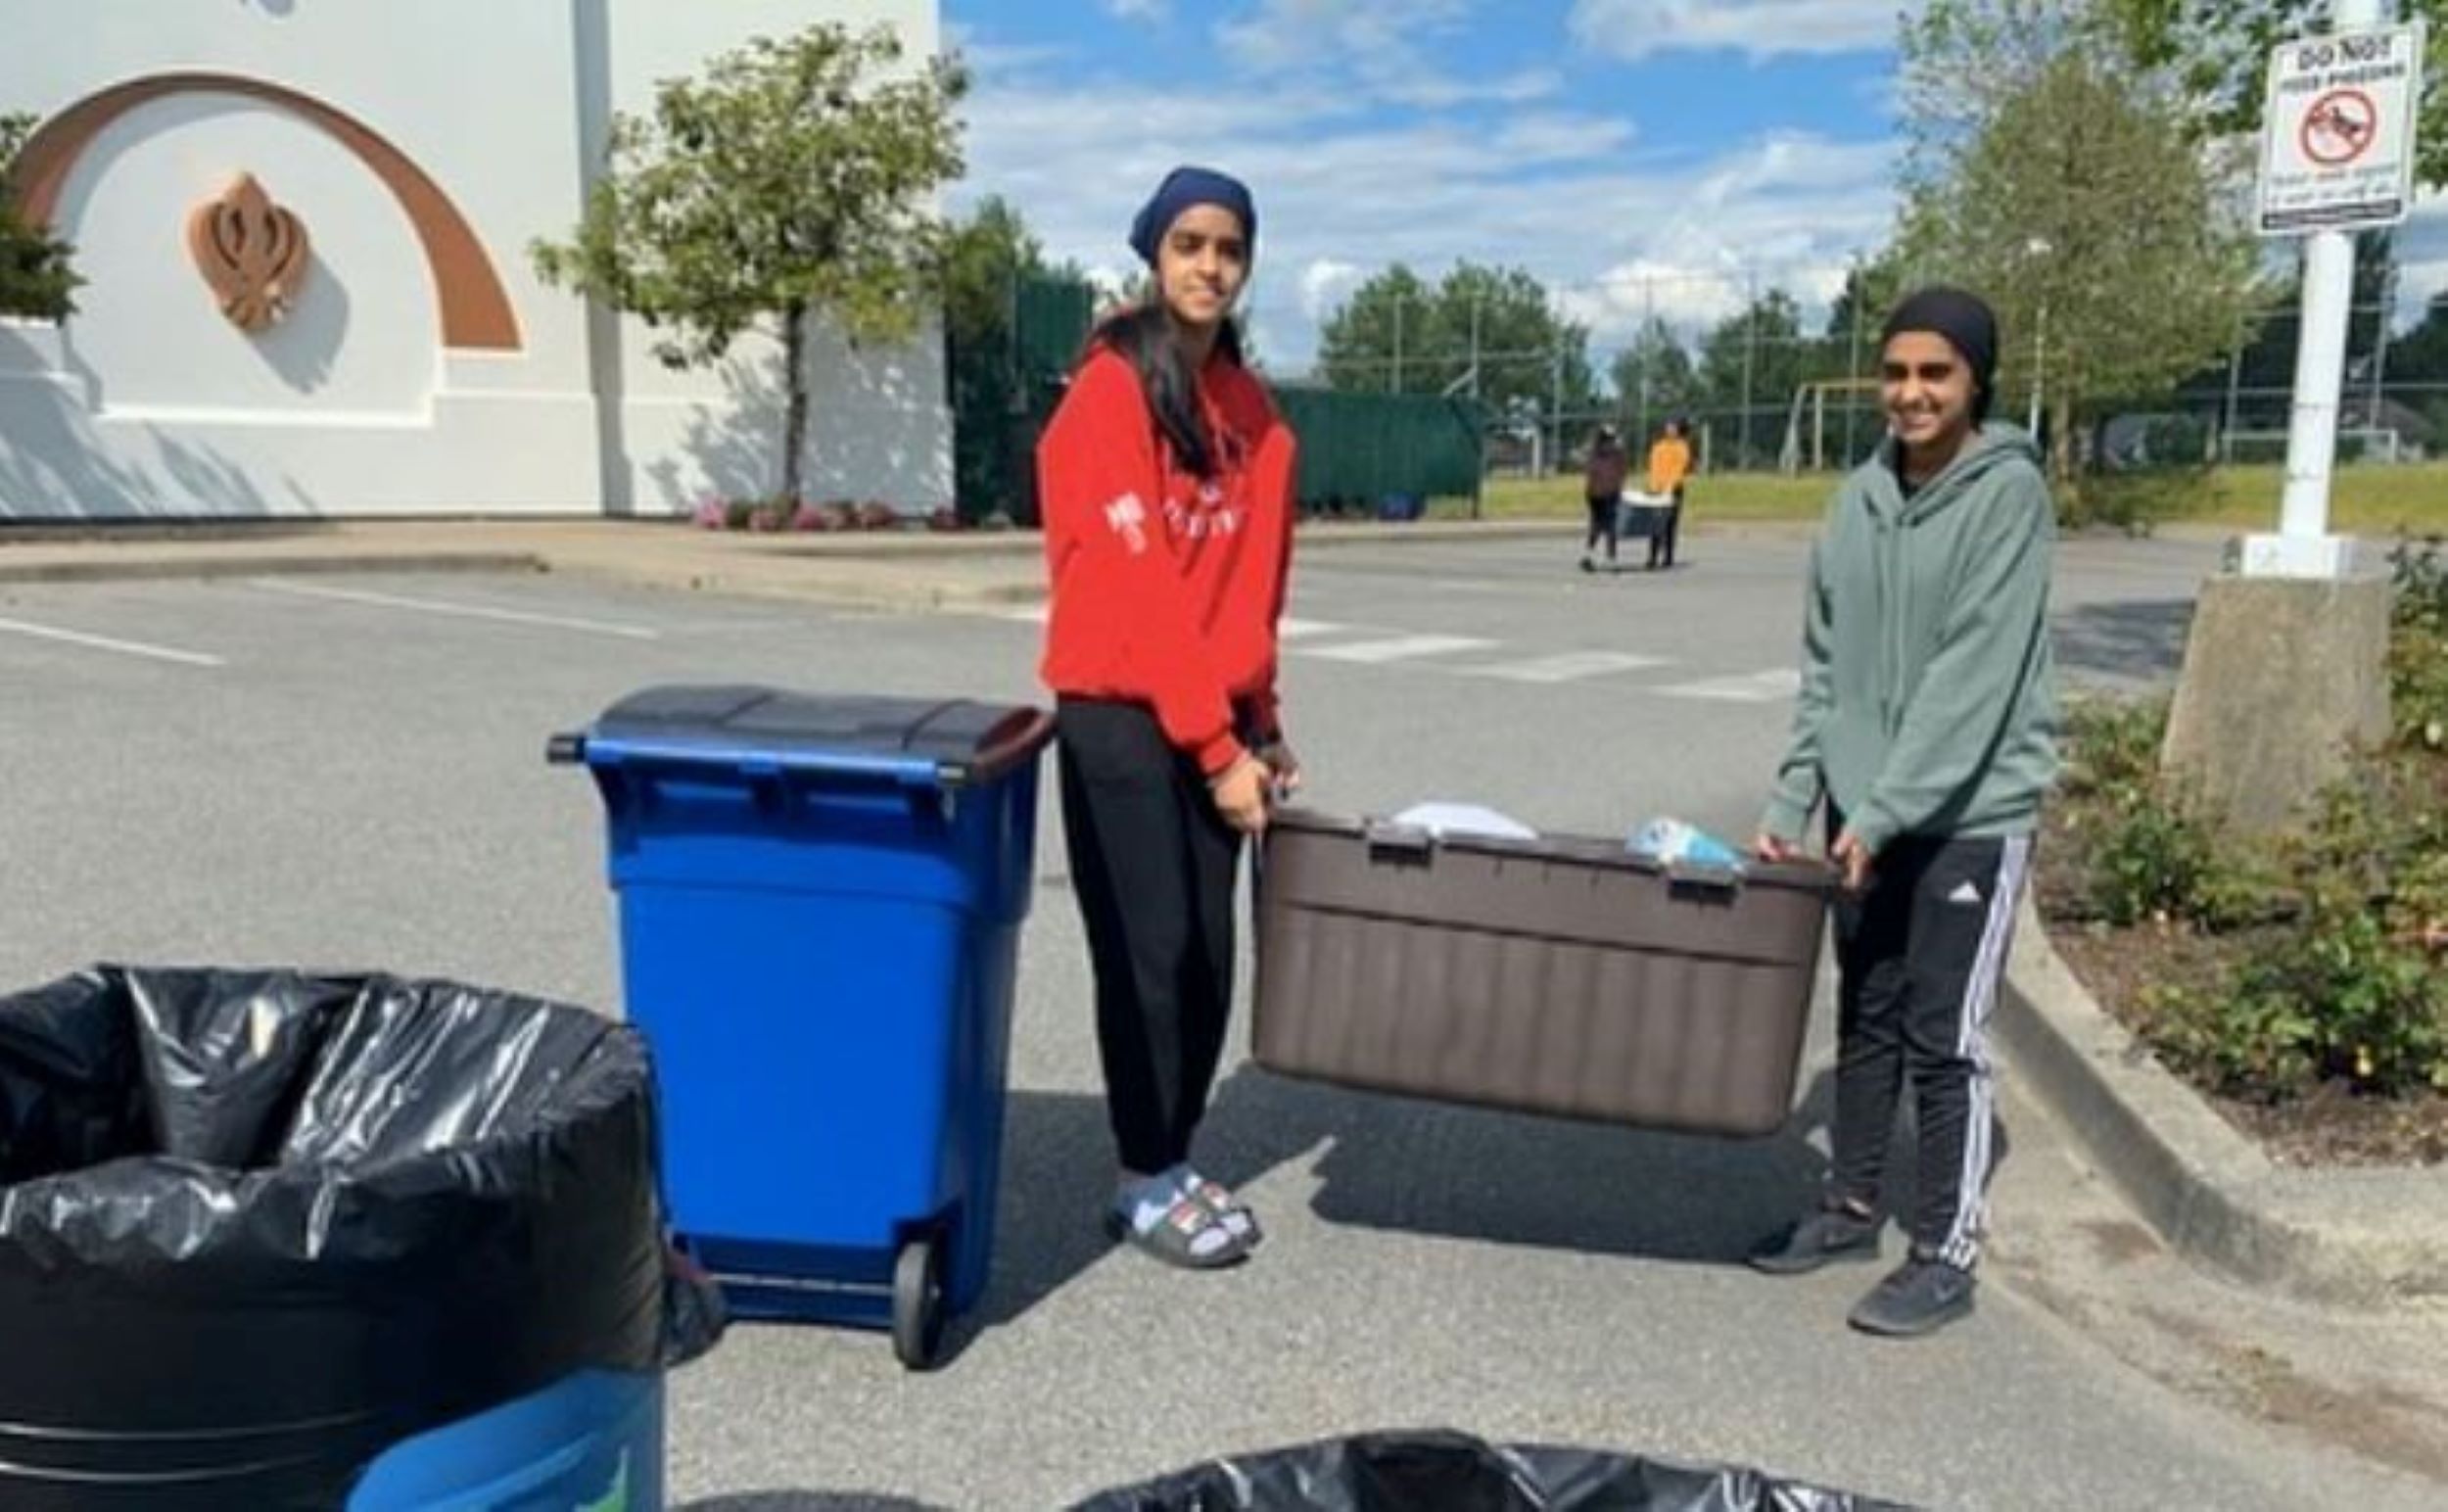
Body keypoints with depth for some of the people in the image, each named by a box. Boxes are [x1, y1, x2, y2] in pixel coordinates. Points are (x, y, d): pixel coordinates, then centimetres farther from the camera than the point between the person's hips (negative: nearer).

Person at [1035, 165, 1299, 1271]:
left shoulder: (1251, 409, 11)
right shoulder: (1111, 392, -11)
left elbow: (1252, 587, 13)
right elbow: (1138, 585, -16)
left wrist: (1260, 725, 8)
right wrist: (1216, 748, -16)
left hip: (1214, 718, 7)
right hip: (1121, 717, -6)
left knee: (1209, 954, 9)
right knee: (1150, 952, -1)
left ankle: (1173, 1166, 23)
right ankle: (1147, 1187, 14)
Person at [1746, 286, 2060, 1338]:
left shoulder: (2009, 492, -12)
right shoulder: (1860, 497, 6)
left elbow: (1974, 676, -19)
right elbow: (1827, 667, 7)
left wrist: (1884, 812, -22)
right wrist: (1791, 802, 1)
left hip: (1971, 813, -6)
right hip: (1867, 811, 6)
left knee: (1945, 1038, 0)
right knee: (1865, 1018, 15)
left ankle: (1946, 1253, 13)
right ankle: (1851, 1207, 30)